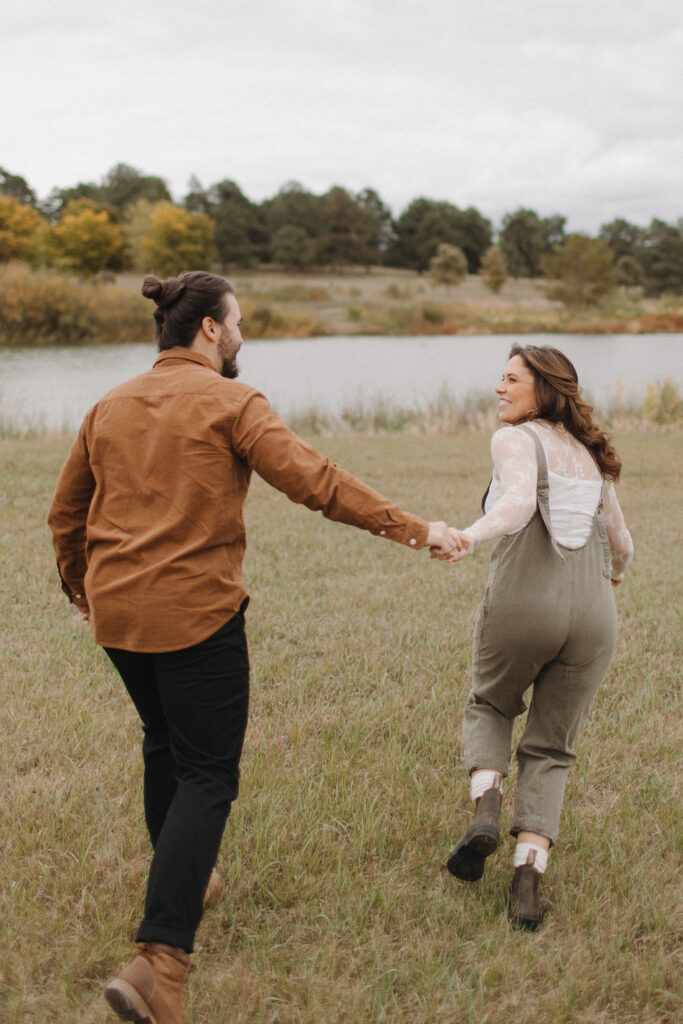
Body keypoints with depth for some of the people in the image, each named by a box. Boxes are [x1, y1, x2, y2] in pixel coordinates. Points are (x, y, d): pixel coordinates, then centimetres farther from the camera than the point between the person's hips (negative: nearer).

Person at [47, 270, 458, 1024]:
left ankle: (184, 882, 44)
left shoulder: (110, 407, 10)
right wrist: (412, 529, -13)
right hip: (195, 613, -7)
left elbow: (65, 512, 18)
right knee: (207, 776, -1)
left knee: (164, 744, 27)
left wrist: (77, 583, 35)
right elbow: (312, 480, -18)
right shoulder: (229, 403, -9)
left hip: (116, 613, 7)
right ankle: (159, 962, -11)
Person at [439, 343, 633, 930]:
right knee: (550, 751, 15)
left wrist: (472, 537, -35)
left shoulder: (516, 440, 3)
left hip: (521, 604, -4)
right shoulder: (592, 455, 20)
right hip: (592, 617, 4)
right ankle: (527, 883, 1)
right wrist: (614, 574, 48)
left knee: (490, 707, 25)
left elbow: (520, 501, -19)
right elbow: (622, 546, 27)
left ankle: (485, 812, 2)